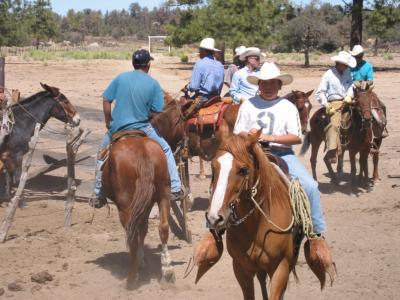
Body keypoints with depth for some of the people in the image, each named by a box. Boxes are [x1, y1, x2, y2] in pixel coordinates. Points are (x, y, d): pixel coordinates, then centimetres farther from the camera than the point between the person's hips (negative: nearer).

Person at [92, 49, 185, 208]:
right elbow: (157, 112, -6)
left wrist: (109, 122, 11)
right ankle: (175, 189, 15)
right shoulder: (153, 84, -5)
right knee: (166, 150, 18)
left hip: (117, 128, 2)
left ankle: (99, 194, 28)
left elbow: (106, 101, 0)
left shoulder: (121, 78, -1)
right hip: (142, 128, -2)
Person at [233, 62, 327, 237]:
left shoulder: (288, 107, 6)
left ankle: (319, 230, -4)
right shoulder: (248, 105, 9)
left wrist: (270, 138, -16)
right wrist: (248, 135, -16)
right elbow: (237, 134, 8)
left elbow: (297, 138, -2)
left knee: (310, 186, -19)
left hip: (282, 153, 0)